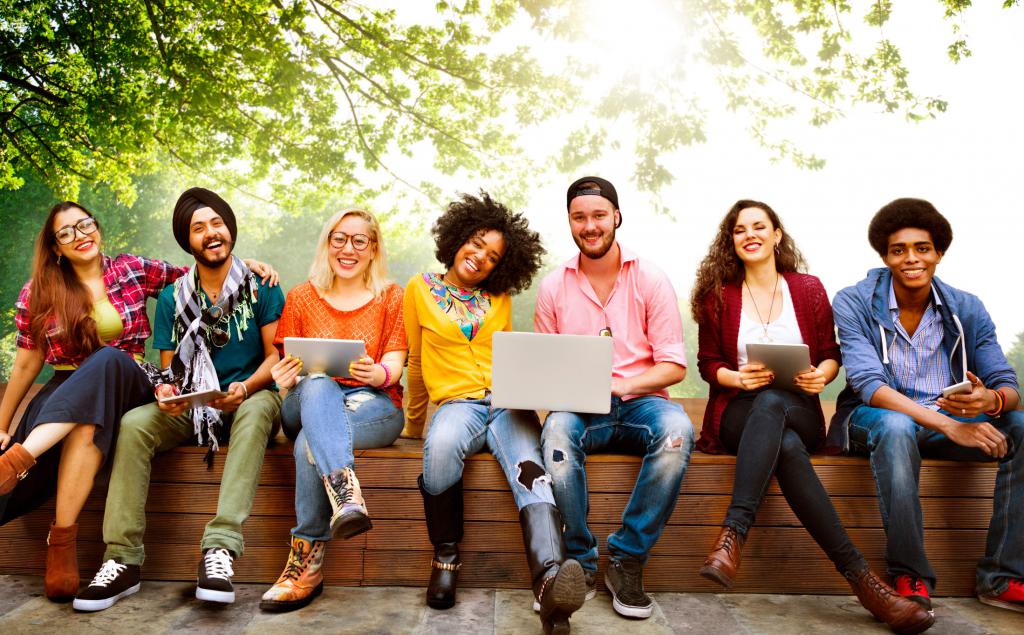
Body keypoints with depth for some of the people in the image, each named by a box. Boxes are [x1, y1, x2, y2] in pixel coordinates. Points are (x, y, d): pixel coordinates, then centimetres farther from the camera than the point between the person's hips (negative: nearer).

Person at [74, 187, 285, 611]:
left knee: (257, 410, -38)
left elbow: (276, 356, -3)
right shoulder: (173, 299, 8)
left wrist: (245, 389, -22)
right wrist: (166, 390, -15)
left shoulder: (261, 287, 0)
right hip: (191, 405, 3)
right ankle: (123, 559, -25)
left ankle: (220, 547, -45)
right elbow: (169, 368, 9)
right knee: (134, 424, -26)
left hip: (250, 397, -3)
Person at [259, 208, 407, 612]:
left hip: (373, 405, -1)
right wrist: (285, 378, -17)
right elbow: (289, 364, 8)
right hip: (308, 405, 1)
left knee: (310, 442, -34)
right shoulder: (301, 297, 15)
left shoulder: (391, 297, 11)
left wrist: (377, 373, -24)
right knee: (318, 385, -37)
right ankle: (346, 494, -55)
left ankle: (306, 561, -29)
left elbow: (394, 366, 1)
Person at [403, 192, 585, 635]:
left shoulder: (500, 299, 18)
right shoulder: (421, 289, 12)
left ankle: (551, 582, -57)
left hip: (507, 402, 2)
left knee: (530, 471, -32)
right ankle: (445, 557, -16)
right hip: (457, 402, -1)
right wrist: (412, 425, 23)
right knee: (442, 445, -39)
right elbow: (417, 364, 18)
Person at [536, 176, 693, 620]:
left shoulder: (651, 280, 3)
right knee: (557, 428, -35)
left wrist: (617, 386, -17)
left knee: (676, 429, -34)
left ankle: (626, 559, -18)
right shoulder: (553, 287, 8)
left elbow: (673, 366, 0)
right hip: (579, 408, 1)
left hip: (639, 402, 0)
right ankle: (580, 563, -19)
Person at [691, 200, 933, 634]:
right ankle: (858, 575, -39)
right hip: (740, 415, 0)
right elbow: (708, 364, 8)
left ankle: (733, 535, -47)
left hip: (798, 412, 0)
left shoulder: (808, 289, 11)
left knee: (771, 402, -39)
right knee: (785, 446, -37)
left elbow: (831, 355, 12)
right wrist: (738, 377, -14)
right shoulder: (717, 295, 8)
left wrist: (822, 374, -12)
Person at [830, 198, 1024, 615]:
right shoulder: (854, 303, -10)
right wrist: (949, 425, -33)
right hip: (875, 418, -4)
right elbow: (868, 384, -22)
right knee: (896, 427, -38)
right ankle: (910, 576, -25)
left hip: (948, 422, 4)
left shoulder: (967, 309, 1)